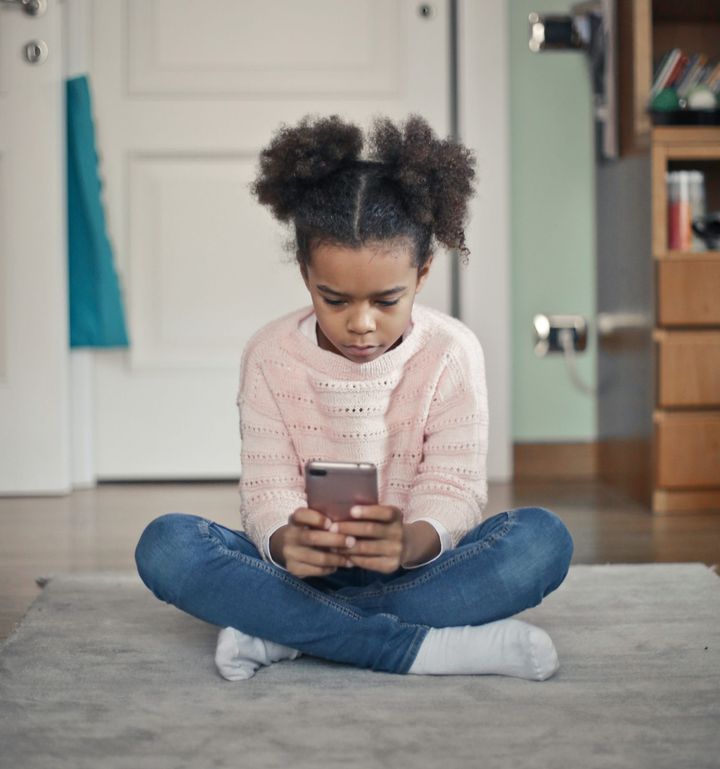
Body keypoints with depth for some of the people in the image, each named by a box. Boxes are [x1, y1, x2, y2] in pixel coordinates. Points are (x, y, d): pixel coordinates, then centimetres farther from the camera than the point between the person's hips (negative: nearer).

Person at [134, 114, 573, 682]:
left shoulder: (451, 352, -6)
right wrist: (286, 543, -35)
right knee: (165, 545, -27)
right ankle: (424, 647, -33)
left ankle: (281, 633, -28)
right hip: (303, 569, 1)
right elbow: (267, 490, -9)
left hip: (410, 567, 0)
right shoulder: (271, 356, -4)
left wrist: (411, 543, -38)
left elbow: (454, 488, -12)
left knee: (543, 539, -28)